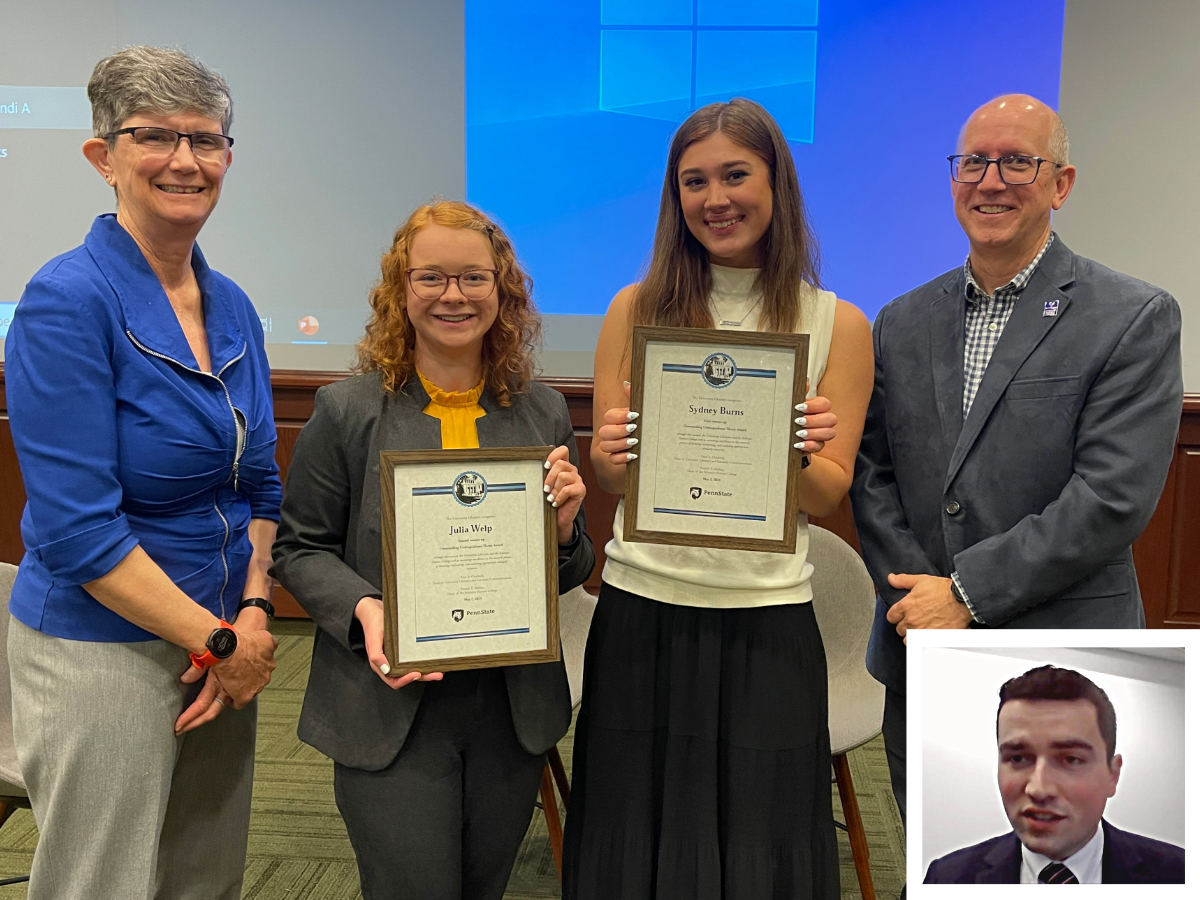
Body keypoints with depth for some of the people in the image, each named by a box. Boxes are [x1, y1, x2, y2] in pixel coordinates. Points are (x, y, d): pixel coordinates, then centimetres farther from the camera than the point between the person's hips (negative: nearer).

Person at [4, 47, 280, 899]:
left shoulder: (233, 308, 4)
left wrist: (253, 617, -4)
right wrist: (222, 640, -14)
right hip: (99, 652, -6)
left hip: (224, 642, 6)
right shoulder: (69, 299, -16)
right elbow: (78, 528, -20)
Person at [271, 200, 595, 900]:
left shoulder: (544, 412, 3)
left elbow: (571, 576, 9)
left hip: (516, 710, 3)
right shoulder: (348, 412, -5)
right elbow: (300, 549, -1)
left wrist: (564, 525, -13)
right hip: (392, 710, -3)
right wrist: (362, 609, -19)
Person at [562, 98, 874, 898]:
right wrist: (613, 456, -18)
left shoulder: (837, 324, 1)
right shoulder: (638, 309, 4)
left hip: (767, 620, -1)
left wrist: (804, 455, -21)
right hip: (641, 611, 1)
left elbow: (829, 495, 0)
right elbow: (606, 474, 5)